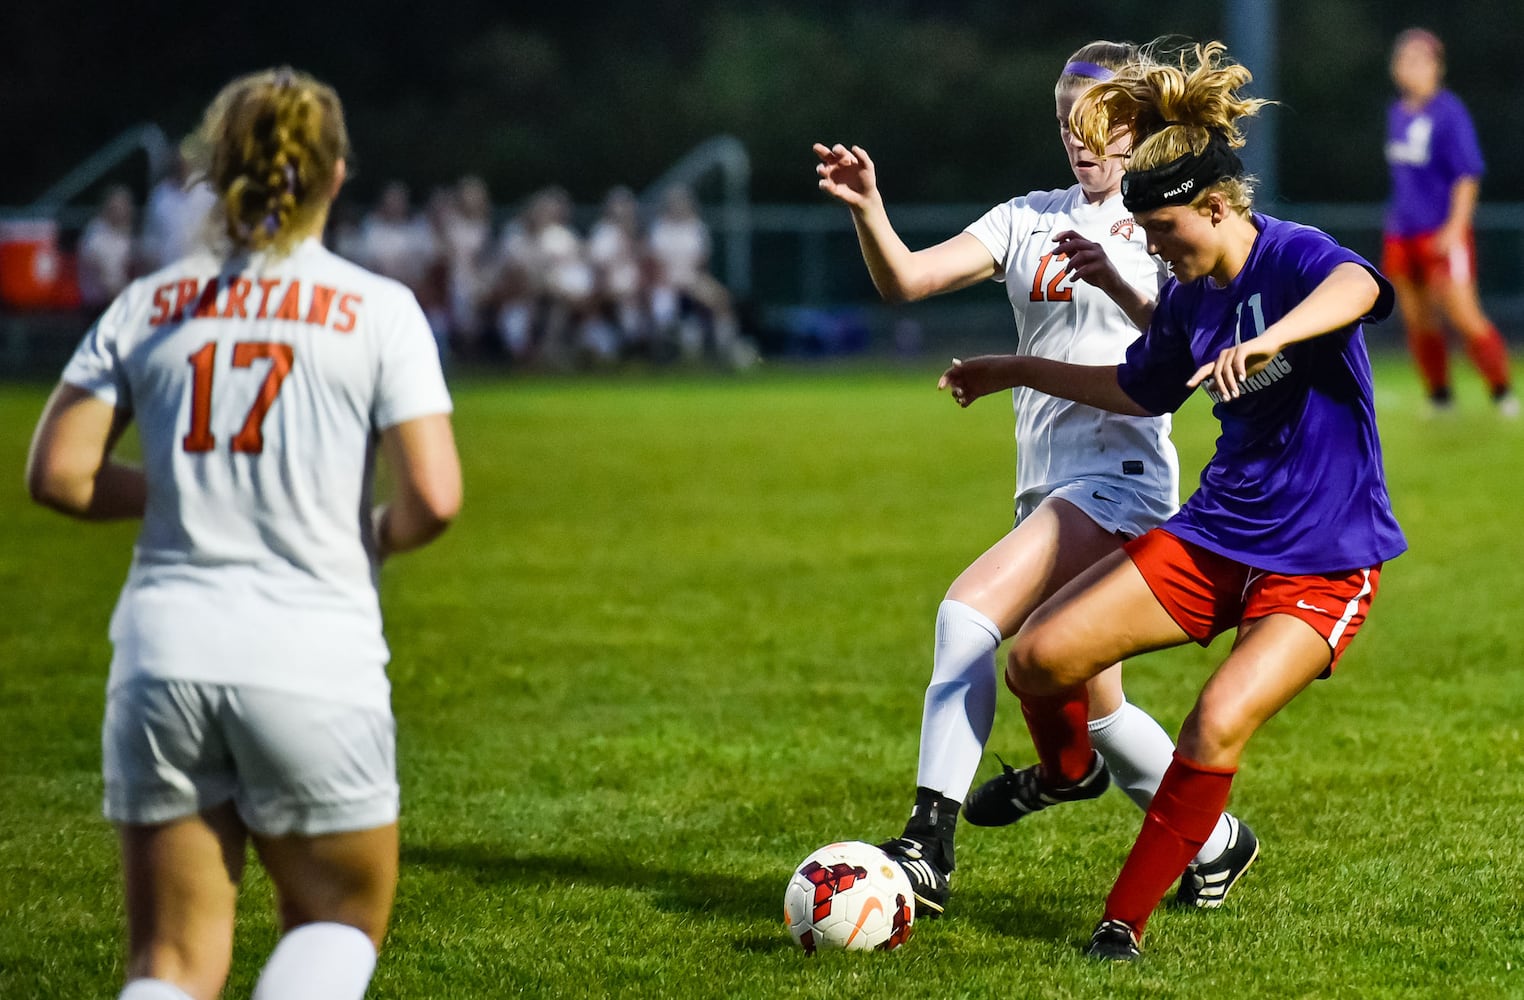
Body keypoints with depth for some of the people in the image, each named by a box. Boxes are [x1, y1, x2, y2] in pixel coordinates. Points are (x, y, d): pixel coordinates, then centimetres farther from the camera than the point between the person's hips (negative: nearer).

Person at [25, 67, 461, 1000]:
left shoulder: (147, 306, 6)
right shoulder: (377, 309, -2)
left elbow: (57, 475, 3)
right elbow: (434, 497, -9)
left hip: (163, 653, 3)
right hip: (314, 661, -3)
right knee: (342, 918, 18)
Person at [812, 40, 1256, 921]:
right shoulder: (1030, 219, 13)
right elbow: (906, 280, 0)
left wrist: (1116, 283, -28)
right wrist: (867, 208, -18)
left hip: (1122, 476, -7)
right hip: (1050, 486, 7)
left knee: (970, 608, -25)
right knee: (1086, 699, 10)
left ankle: (930, 847, -30)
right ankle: (1217, 843, 31)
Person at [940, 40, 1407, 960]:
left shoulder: (1293, 257, -17)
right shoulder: (1188, 296, 5)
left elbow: (1358, 287, -43)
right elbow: (1140, 392, 25)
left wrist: (1271, 339, -62)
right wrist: (1021, 372, 27)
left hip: (1324, 563, -7)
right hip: (1215, 537, 7)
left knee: (1219, 726, -25)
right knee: (1039, 655, -6)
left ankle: (1126, 922, -8)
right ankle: (1067, 769, 29)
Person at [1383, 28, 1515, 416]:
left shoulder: (1448, 113, -11)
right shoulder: (1397, 113, 11)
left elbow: (1468, 175, -13)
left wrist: (1455, 227, -20)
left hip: (1442, 234, -7)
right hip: (1401, 234, 7)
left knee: (1465, 318, -11)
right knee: (1419, 323, 9)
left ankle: (1502, 393, 0)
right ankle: (1439, 397, 20)